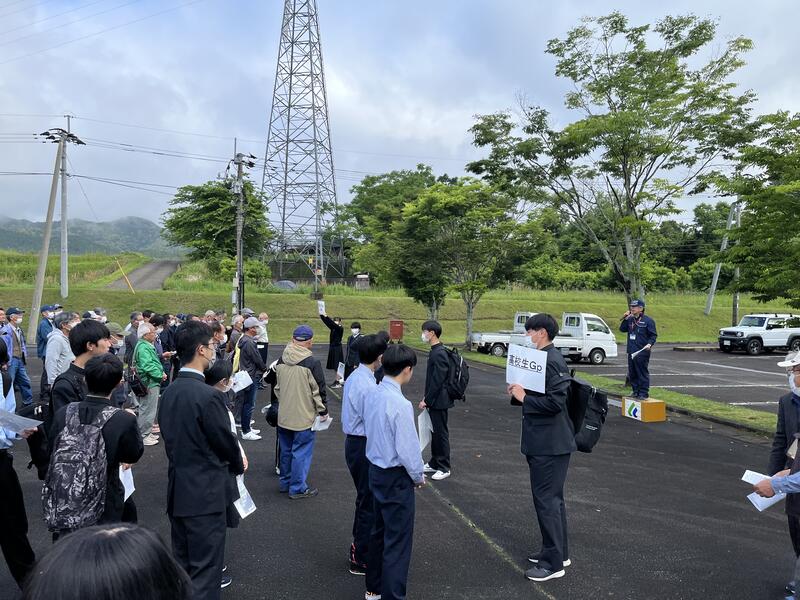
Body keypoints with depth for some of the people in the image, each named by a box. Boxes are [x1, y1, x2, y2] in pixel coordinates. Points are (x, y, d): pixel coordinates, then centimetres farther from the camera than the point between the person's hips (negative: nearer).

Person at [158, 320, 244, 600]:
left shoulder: (169, 392, 3)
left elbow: (170, 436, 10)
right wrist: (237, 466, 7)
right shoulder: (209, 395, -22)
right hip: (205, 493, -8)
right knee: (204, 570, 3)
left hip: (177, 490, 8)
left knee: (181, 566, 21)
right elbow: (226, 440, -13)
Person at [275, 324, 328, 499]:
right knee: (301, 453, 4)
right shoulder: (312, 363, -19)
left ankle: (285, 482, 32)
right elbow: (319, 390, -13)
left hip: (283, 416, 6)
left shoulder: (281, 361, 1)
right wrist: (323, 411, 0)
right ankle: (297, 488, 12)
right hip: (305, 417, -6)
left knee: (286, 450, 19)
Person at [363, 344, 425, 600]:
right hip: (396, 478, -8)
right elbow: (408, 448, -21)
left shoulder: (373, 396, -2)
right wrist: (419, 476, -3)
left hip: (376, 471, 8)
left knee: (379, 531, 22)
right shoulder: (400, 404, -25)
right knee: (398, 540, 4)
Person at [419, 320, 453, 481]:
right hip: (434, 401, 9)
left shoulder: (439, 354, -21)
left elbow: (437, 380, -23)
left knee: (441, 433, 2)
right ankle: (434, 463, 30)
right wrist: (426, 398, 15)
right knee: (435, 432, 18)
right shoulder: (435, 351, 9)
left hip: (439, 401, -9)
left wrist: (427, 400, -17)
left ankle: (444, 468, 13)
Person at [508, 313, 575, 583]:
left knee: (546, 499, -2)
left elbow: (555, 401, -26)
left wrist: (523, 398, -17)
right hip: (543, 441, 11)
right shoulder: (543, 358, 12)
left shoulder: (552, 361, -20)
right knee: (552, 498, 19)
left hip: (550, 444, -11)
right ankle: (558, 552, 32)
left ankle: (554, 563, 10)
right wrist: (521, 391, 4)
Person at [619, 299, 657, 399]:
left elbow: (653, 335, -4)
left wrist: (650, 344, -20)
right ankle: (636, 392, 21)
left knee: (643, 373, -4)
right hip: (631, 352, 7)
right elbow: (622, 329, 13)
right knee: (632, 373, 11)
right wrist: (625, 319, 2)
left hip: (642, 352, -7)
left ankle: (644, 393, 1)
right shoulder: (630, 319, 12)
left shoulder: (648, 320, -5)